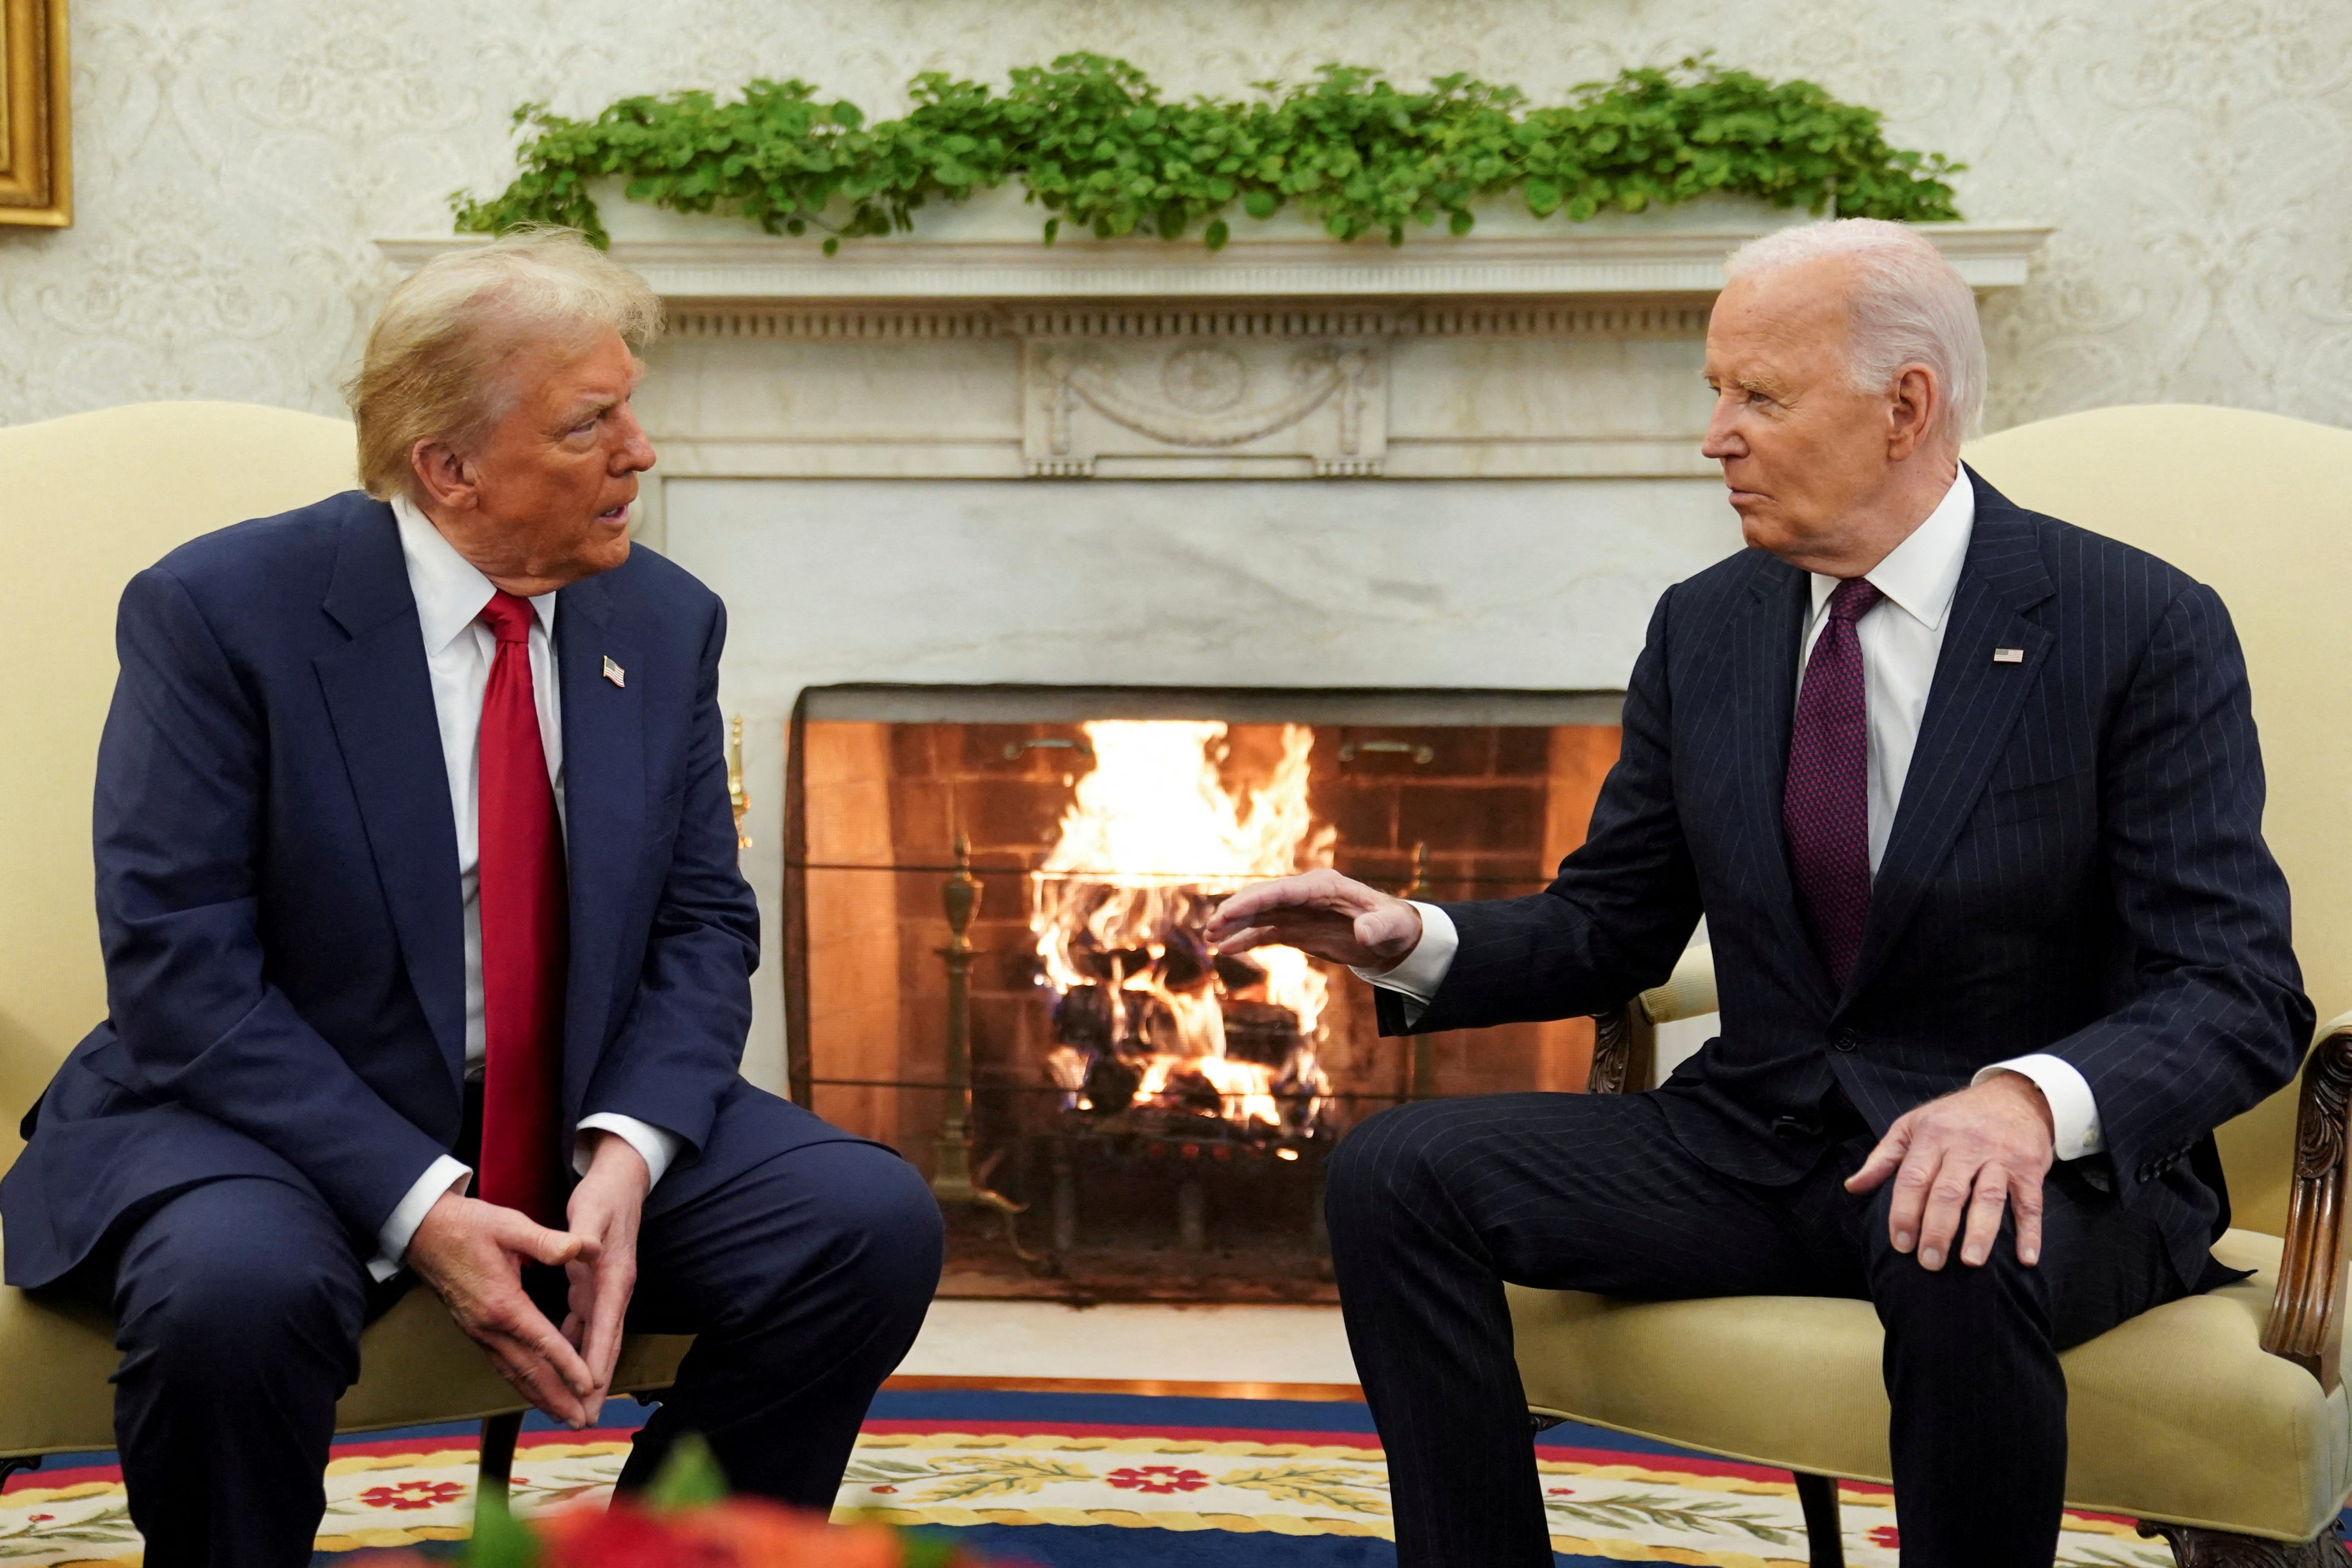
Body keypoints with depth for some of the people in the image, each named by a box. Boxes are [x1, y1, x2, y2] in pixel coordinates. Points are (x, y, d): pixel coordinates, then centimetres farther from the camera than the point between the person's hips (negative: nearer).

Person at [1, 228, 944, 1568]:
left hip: (583, 1111, 5)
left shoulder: (666, 624, 3)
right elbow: (181, 972, -16)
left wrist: (627, 1153, -15)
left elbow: (702, 923, 5)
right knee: (235, 1290, -36)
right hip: (278, 1111, -4)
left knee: (875, 1222, -16)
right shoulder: (218, 613, -12)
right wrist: (417, 1205, -25)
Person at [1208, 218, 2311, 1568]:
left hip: (2055, 1162, -4)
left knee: (1956, 1253, -39)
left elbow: (2237, 991, -16)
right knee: (1396, 1175, -14)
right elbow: (1613, 926, 12)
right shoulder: (1705, 628, 6)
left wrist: (2034, 1098, -36)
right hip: (1758, 1140, 5)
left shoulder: (2145, 628, -10)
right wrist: (1417, 942, -9)